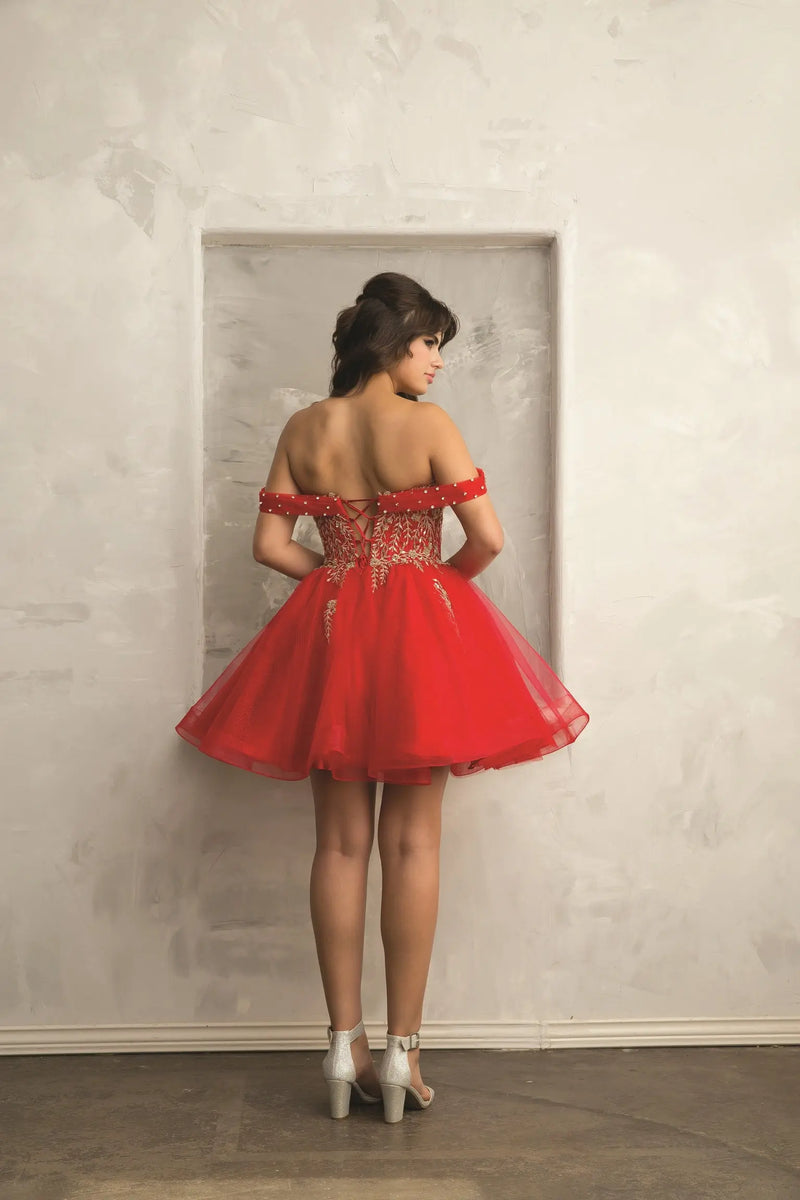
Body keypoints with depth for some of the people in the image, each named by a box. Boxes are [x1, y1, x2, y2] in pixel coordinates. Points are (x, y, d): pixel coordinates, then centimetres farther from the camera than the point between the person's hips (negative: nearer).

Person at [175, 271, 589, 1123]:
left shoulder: (303, 429, 3)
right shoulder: (427, 425, -10)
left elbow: (269, 543, 3)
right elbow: (488, 539, -12)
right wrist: (437, 580, 7)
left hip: (326, 636, 4)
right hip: (419, 635, -4)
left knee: (340, 842, 9)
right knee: (412, 843, 3)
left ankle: (345, 1046, 12)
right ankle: (402, 1051, 7)